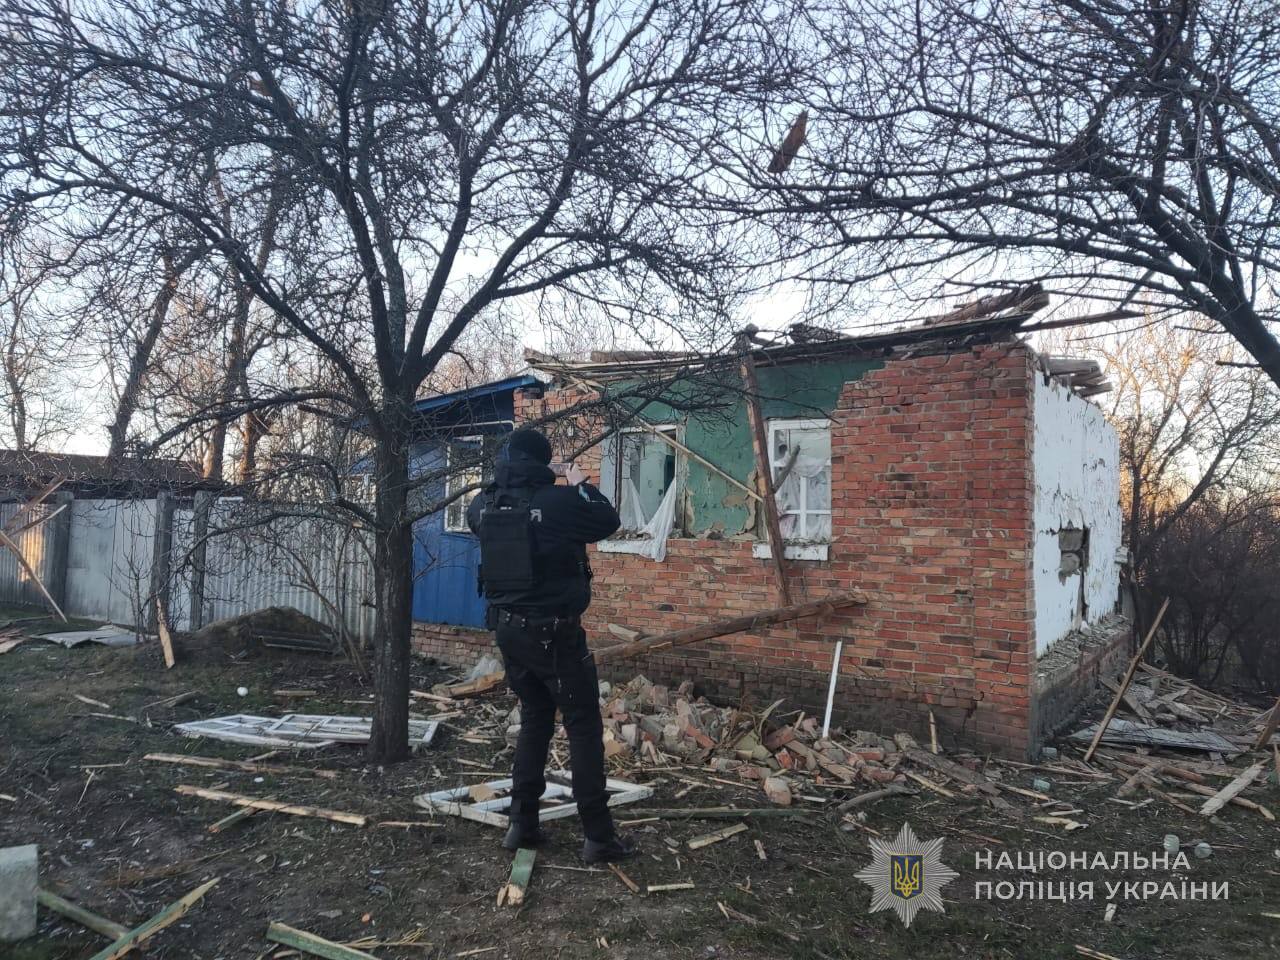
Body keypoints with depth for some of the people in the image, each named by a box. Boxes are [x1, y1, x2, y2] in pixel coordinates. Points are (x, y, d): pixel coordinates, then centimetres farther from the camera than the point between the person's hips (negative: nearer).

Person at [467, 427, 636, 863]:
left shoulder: (486, 505, 1)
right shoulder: (558, 501, -16)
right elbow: (609, 521, -2)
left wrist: (545, 482, 22)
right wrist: (581, 485, 13)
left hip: (508, 629, 6)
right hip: (554, 632, -6)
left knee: (534, 720, 19)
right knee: (584, 726, 3)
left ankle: (522, 824, 21)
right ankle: (598, 836, 6)